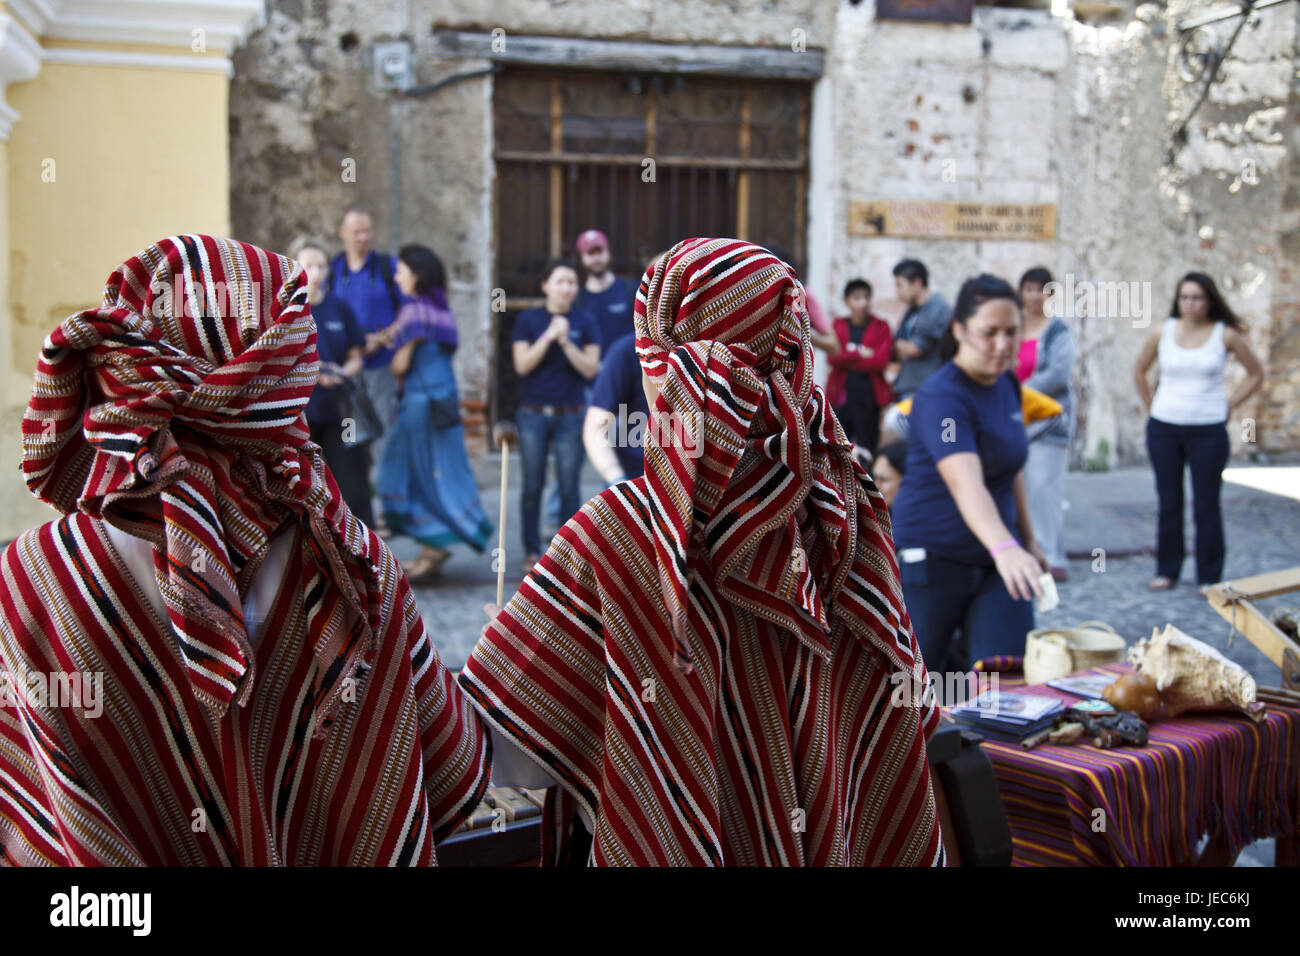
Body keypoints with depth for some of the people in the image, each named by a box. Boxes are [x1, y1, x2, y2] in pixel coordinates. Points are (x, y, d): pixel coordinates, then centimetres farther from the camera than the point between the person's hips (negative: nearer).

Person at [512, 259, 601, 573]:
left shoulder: (585, 321, 3)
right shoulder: (528, 320, 4)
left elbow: (590, 368, -3)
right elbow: (522, 365, -6)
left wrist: (565, 341, -16)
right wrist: (549, 336, -15)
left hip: (570, 415, 0)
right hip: (533, 414, 1)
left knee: (569, 486, -1)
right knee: (532, 485, 4)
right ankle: (532, 552, 13)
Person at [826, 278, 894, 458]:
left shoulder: (880, 327, 4)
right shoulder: (838, 326, 10)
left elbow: (880, 361, -9)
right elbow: (833, 358, -4)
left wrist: (847, 359, -7)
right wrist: (859, 354, -13)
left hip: (869, 397, -2)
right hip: (841, 396, 2)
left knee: (866, 449, -4)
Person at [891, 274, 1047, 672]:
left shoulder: (1008, 384, 6)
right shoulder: (942, 397, -21)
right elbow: (965, 482, -37)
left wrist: (1028, 538, 19)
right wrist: (1004, 548, -51)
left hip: (994, 562, 7)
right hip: (931, 559, -7)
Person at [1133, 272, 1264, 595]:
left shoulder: (1225, 335, -4)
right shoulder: (1162, 333, 1)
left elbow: (1256, 374, 6)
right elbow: (1139, 371, 16)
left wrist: (1228, 405, 1)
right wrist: (1152, 408, 9)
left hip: (1209, 431, -2)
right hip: (1164, 429, 2)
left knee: (1206, 505, 1)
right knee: (1169, 503, 9)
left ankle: (1209, 577, 11)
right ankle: (1167, 571, 19)